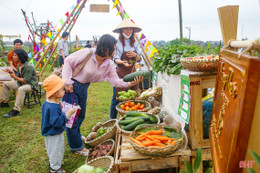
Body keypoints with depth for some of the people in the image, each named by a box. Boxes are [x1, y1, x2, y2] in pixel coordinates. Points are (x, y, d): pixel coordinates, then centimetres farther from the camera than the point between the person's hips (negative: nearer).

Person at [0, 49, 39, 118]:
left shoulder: (29, 67, -22)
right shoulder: (19, 65, 6)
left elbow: (26, 81, -24)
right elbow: (18, 77, 11)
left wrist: (15, 77, -15)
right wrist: (11, 72, -4)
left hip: (31, 85, -10)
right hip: (21, 83, 10)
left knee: (21, 89, -40)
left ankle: (16, 111, -36)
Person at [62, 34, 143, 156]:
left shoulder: (109, 64, -9)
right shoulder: (87, 53, -26)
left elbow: (115, 81, -10)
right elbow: (68, 62, -17)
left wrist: (129, 83, -28)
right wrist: (67, 82, -21)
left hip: (84, 87, 6)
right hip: (71, 86, -6)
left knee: (81, 115, 22)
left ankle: (76, 135, 52)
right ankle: (76, 146, 21)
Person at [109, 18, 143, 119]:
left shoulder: (135, 43, 9)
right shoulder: (118, 42, -4)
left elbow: (139, 58, 12)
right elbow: (115, 58, -9)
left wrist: (135, 55, -10)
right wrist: (122, 62, -29)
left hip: (132, 73, 4)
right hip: (120, 74, -4)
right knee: (117, 98, 0)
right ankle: (112, 119, 17)